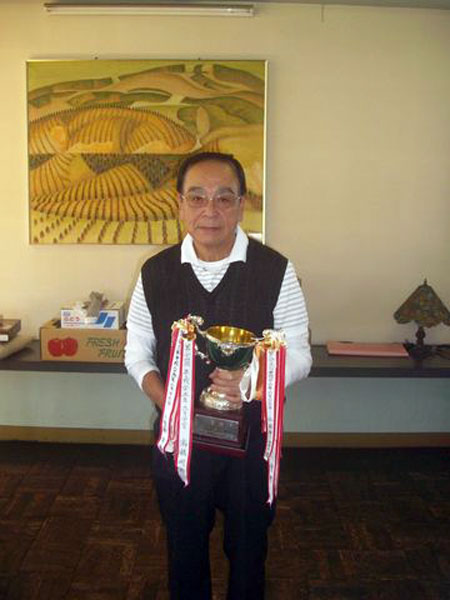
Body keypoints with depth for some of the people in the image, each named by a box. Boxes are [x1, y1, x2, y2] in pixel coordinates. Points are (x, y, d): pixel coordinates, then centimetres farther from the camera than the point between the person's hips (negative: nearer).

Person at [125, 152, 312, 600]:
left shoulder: (276, 270, -10)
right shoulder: (154, 273, -5)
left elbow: (298, 357, -5)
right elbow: (137, 354, 3)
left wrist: (250, 382, -25)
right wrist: (169, 403, -15)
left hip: (252, 433, -1)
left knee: (248, 547, 20)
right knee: (184, 547, 22)